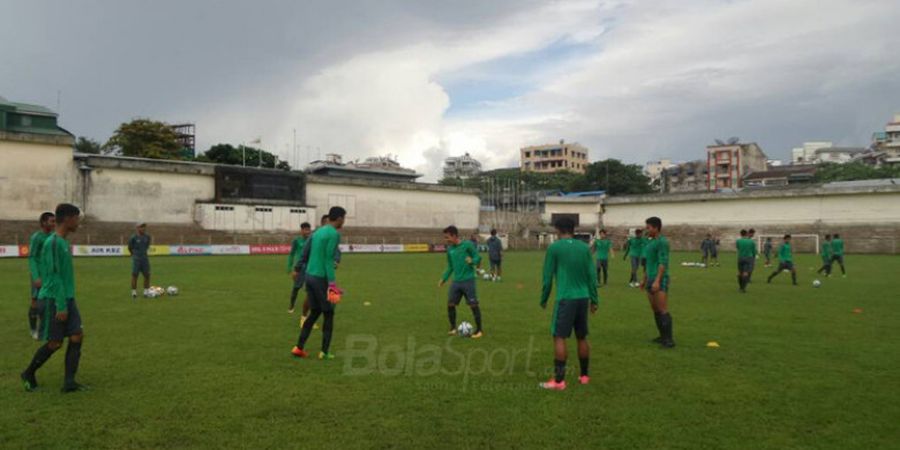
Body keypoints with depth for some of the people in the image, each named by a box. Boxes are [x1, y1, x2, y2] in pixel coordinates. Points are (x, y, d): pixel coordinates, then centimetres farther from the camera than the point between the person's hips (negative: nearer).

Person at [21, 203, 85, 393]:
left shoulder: (64, 243, 12)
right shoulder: (53, 243, -16)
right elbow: (54, 277, -19)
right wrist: (61, 306, -20)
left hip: (68, 299, 8)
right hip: (54, 300, -8)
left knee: (77, 336, -1)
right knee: (55, 343, 1)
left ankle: (69, 382, 1)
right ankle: (29, 374, 24)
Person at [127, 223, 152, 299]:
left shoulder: (147, 237, 3)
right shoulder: (133, 237, -10)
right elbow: (130, 247, 3)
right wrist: (134, 254, 13)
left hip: (145, 258, 4)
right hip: (136, 259, -4)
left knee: (147, 275, 4)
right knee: (134, 275, -1)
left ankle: (146, 292, 14)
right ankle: (134, 293, 7)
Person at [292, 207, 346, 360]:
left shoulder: (318, 232, 15)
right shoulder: (334, 234, -11)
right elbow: (328, 260, -18)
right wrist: (332, 284, -20)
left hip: (310, 276, 8)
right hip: (321, 278, -8)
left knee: (314, 313, 16)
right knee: (328, 314, 4)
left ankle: (299, 347, 13)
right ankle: (324, 352, 6)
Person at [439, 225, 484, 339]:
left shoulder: (467, 245, -8)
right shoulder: (449, 249, 9)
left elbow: (478, 258, -6)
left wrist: (472, 261, -27)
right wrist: (444, 278, 9)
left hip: (468, 280, -5)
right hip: (456, 281, 5)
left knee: (473, 305, -3)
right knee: (450, 304, 1)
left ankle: (479, 330, 9)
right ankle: (453, 327, 19)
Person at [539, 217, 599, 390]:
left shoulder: (554, 248, -4)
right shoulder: (584, 247, 8)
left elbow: (548, 276, -2)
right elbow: (592, 275, 8)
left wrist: (544, 299, 9)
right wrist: (594, 300, 14)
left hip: (565, 298, -5)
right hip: (583, 298, 5)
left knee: (559, 337, -3)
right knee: (582, 337, 15)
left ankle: (559, 380, -6)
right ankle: (584, 376, 23)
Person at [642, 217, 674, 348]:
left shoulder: (662, 241, -10)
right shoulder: (650, 242, 16)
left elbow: (663, 263, -18)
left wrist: (657, 280, -25)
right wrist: (645, 280, 24)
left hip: (660, 281, -9)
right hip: (651, 281, 9)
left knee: (663, 311, -9)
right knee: (655, 310, 11)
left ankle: (669, 339, -5)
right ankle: (663, 336, 18)